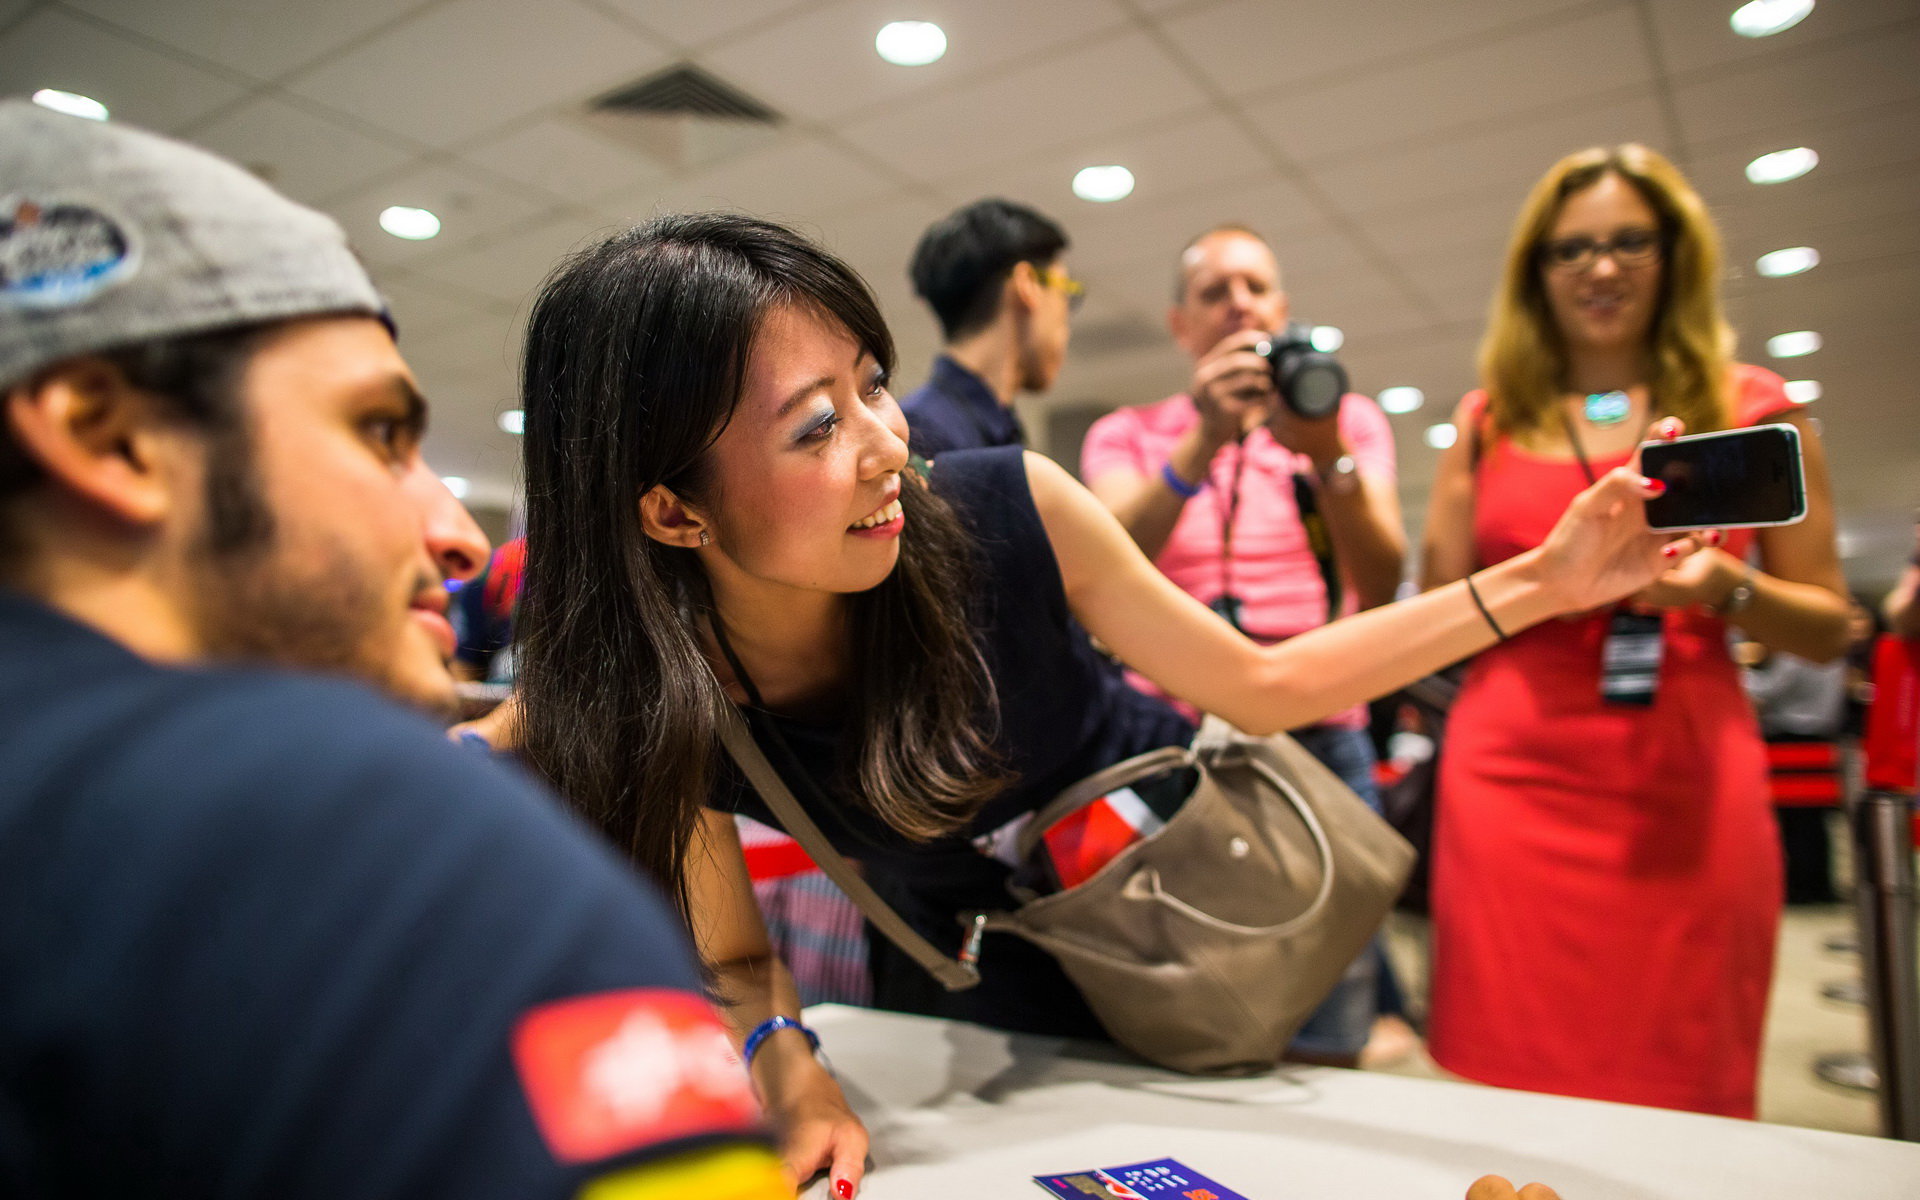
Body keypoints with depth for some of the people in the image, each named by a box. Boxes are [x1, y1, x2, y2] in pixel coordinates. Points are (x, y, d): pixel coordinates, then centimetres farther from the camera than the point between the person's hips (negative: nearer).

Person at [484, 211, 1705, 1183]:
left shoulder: (1004, 511, -30)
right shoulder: (639, 716, -27)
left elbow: (1261, 685, -16)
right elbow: (737, 961, -9)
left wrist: (1542, 579, -18)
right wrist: (790, 1067, -30)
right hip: (982, 975, 0)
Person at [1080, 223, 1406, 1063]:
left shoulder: (1350, 419, 12)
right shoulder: (1128, 434, 10)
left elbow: (1382, 588, -4)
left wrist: (1327, 457, -20)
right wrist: (1201, 445, -22)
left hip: (1323, 748, 1)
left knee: (1322, 1050, -1)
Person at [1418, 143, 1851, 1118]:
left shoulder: (1752, 408, 9)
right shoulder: (1488, 423, 10)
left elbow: (1827, 628, 11)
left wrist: (1723, 588, -10)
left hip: (1685, 781, 0)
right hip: (1512, 775, 1)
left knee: (1681, 1094, 4)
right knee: (1519, 1081, 1)